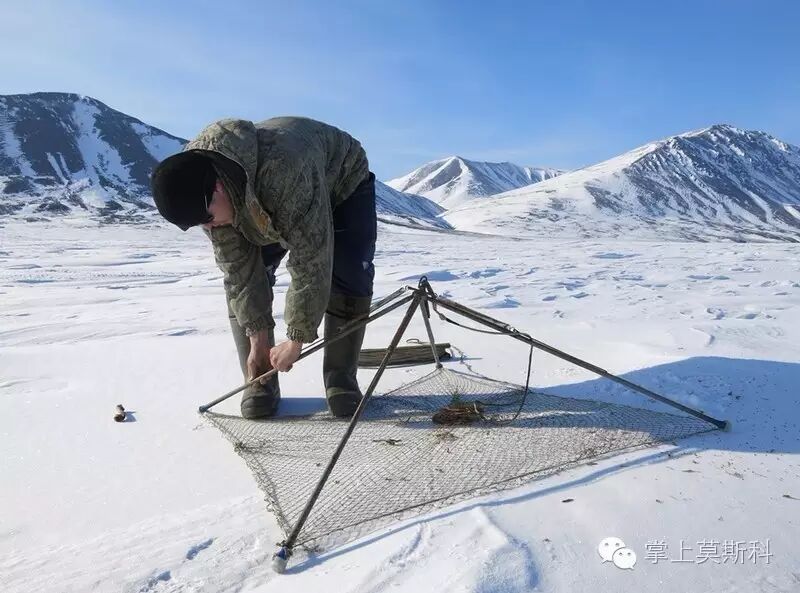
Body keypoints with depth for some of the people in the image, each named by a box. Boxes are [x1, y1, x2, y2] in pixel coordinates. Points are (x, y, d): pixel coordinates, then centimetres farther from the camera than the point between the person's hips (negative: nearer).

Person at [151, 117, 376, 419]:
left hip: (343, 185, -4)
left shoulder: (285, 171, -47)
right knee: (240, 280, -12)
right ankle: (260, 381, -2)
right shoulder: (202, 193, -26)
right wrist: (258, 338, -21)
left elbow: (311, 261, -42)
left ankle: (341, 377, -5)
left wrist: (296, 340, -34)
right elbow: (238, 268, -21)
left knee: (349, 277, -21)